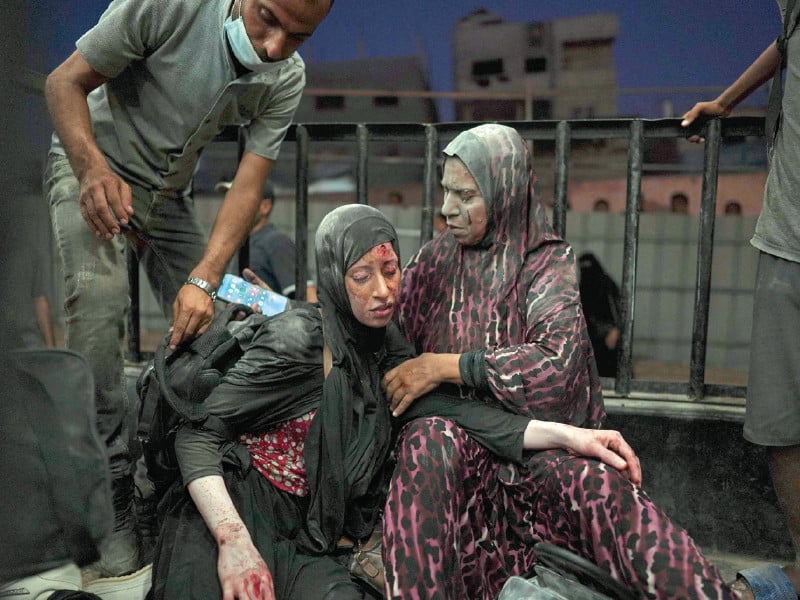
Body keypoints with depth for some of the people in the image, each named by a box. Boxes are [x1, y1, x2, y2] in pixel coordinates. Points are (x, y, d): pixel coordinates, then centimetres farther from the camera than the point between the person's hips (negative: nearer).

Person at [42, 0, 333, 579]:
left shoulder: (287, 80, -14)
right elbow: (65, 81, -18)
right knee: (98, 296, -27)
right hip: (92, 167, -4)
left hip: (168, 194, 4)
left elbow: (248, 185, -18)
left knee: (203, 323, -5)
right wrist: (94, 169, -37)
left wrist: (204, 279, -30)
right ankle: (110, 492, -18)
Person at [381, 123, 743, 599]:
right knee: (429, 439, -33)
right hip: (451, 432, 2)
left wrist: (445, 367, -20)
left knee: (595, 485, -32)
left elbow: (557, 364, -18)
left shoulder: (548, 263, -2)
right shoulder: (436, 260, 9)